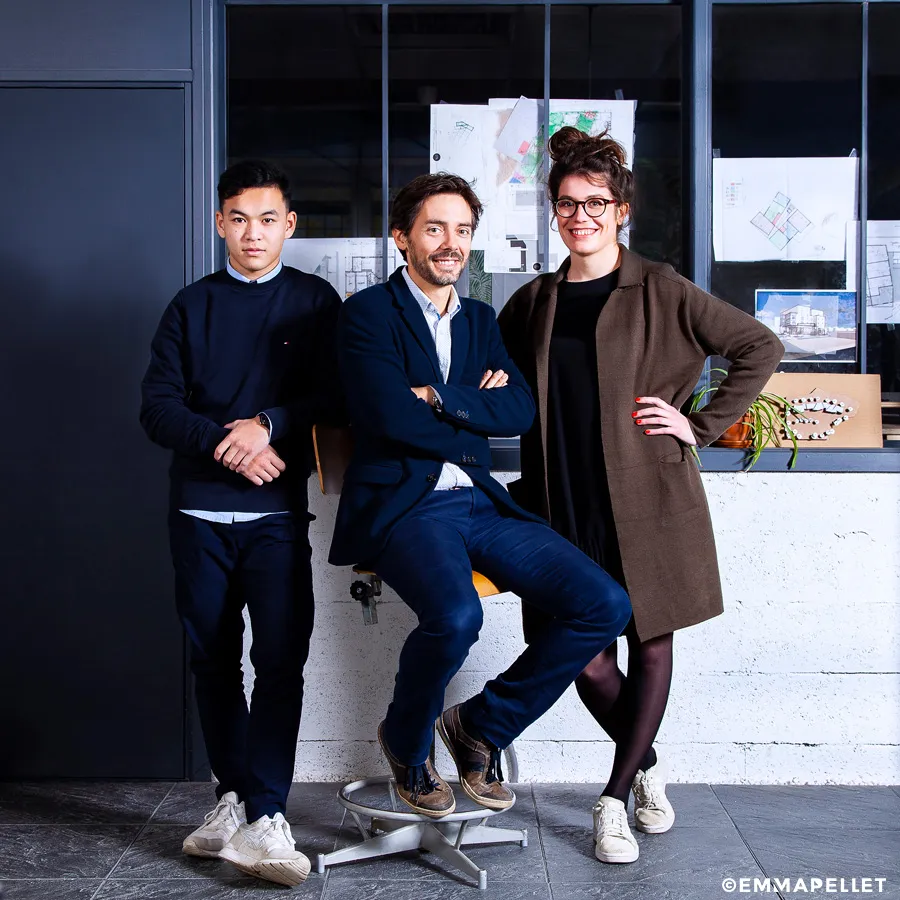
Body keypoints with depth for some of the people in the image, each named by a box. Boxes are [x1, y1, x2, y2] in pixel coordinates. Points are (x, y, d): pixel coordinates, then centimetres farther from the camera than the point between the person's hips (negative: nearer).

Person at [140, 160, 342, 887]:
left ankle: (263, 819, -8)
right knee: (214, 660, 8)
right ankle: (234, 796, 21)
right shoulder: (192, 306, 11)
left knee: (280, 658, -11)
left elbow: (334, 397, -2)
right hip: (200, 509, 3)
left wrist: (268, 425, -18)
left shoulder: (315, 302, 6)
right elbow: (158, 407, 2)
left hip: (277, 509, -2)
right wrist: (223, 440, -14)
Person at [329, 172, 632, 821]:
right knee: (456, 615, -35)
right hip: (402, 504, -6)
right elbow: (392, 417, -13)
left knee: (606, 605, -10)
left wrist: (440, 397, -9)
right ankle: (406, 743, 0)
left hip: (479, 502, 6)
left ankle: (481, 724, 9)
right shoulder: (369, 312, 2)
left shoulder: (481, 319, 20)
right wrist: (476, 412, -1)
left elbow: (521, 411, 5)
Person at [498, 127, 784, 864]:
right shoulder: (533, 302, 10)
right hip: (564, 506, 3)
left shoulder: (659, 290, 0)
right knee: (586, 657, 1)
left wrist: (701, 427, -4)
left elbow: (760, 348, 1)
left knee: (651, 644, 4)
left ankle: (615, 799, 19)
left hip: (648, 498, -2)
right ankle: (649, 766, 28)